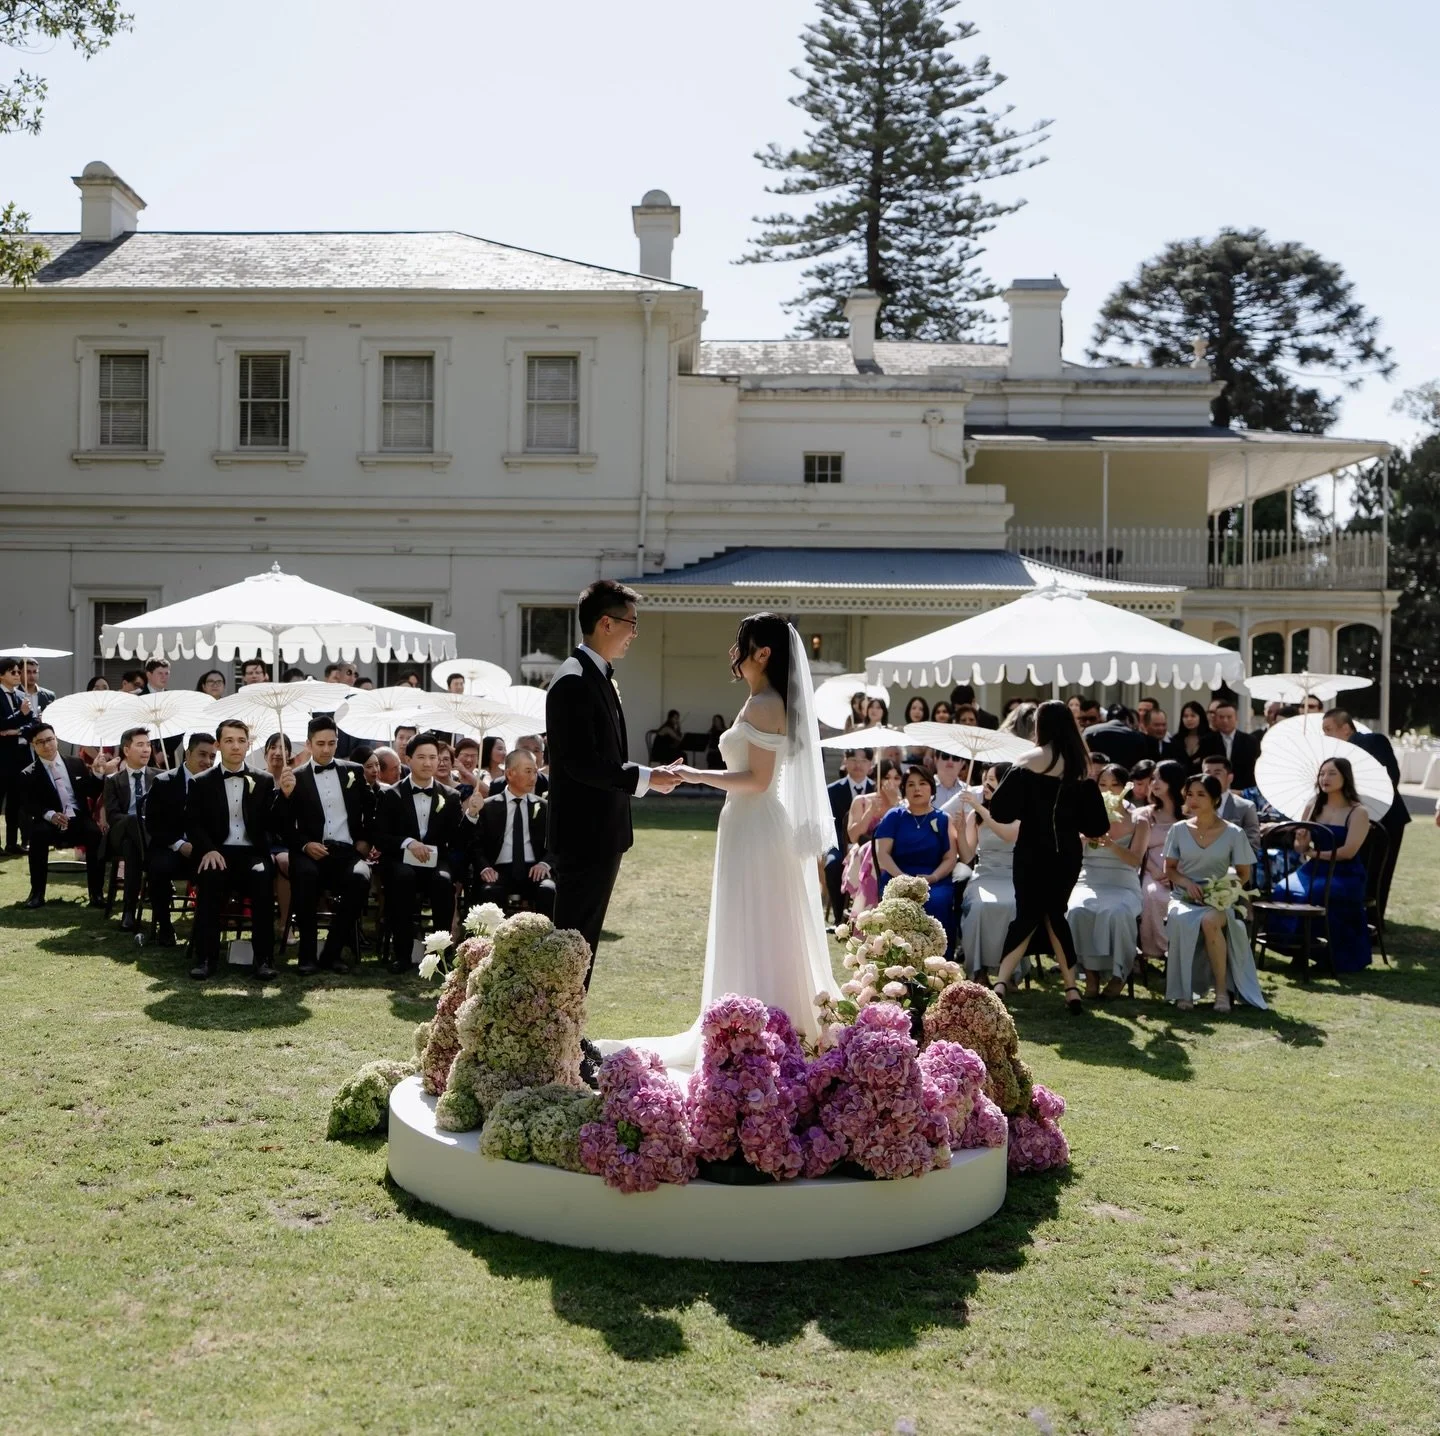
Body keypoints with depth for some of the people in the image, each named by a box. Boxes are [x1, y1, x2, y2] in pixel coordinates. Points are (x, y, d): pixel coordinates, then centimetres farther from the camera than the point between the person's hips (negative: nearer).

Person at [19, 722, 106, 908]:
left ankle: (96, 893, -25)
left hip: (79, 821, 1)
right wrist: (50, 815, -26)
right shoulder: (29, 775, 5)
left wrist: (97, 773, -7)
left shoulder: (76, 764, 13)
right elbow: (29, 807, -7)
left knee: (96, 834, -31)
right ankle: (37, 893, -24)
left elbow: (93, 794, 11)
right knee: (38, 832, -35)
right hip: (51, 825, -1)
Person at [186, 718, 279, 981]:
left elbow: (274, 823, 3)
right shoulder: (201, 783, 11)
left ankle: (263, 958, -27)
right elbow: (192, 823, 3)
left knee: (263, 878, -32)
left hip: (252, 854, 0)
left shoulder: (264, 782, 13)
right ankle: (206, 957, -25)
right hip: (217, 854, 0)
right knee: (209, 878, -34)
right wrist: (208, 849, -17)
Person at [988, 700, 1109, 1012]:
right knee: (1055, 913, 16)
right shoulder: (1081, 767, 2)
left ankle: (1001, 983, -11)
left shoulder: (1028, 762, -9)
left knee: (1027, 915, 4)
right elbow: (1097, 822, 6)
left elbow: (1001, 810, -10)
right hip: (1067, 853, 3)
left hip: (1032, 851, -3)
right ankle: (1071, 988, 11)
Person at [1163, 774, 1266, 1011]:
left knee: (1210, 920, -39)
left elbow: (1244, 874, 8)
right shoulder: (1179, 830, 6)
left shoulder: (1233, 833, 1)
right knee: (1182, 922, -36)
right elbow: (1169, 869, 13)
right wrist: (1187, 883, -8)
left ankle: (1222, 989, -23)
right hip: (1184, 897, 1)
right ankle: (1183, 991, -22)